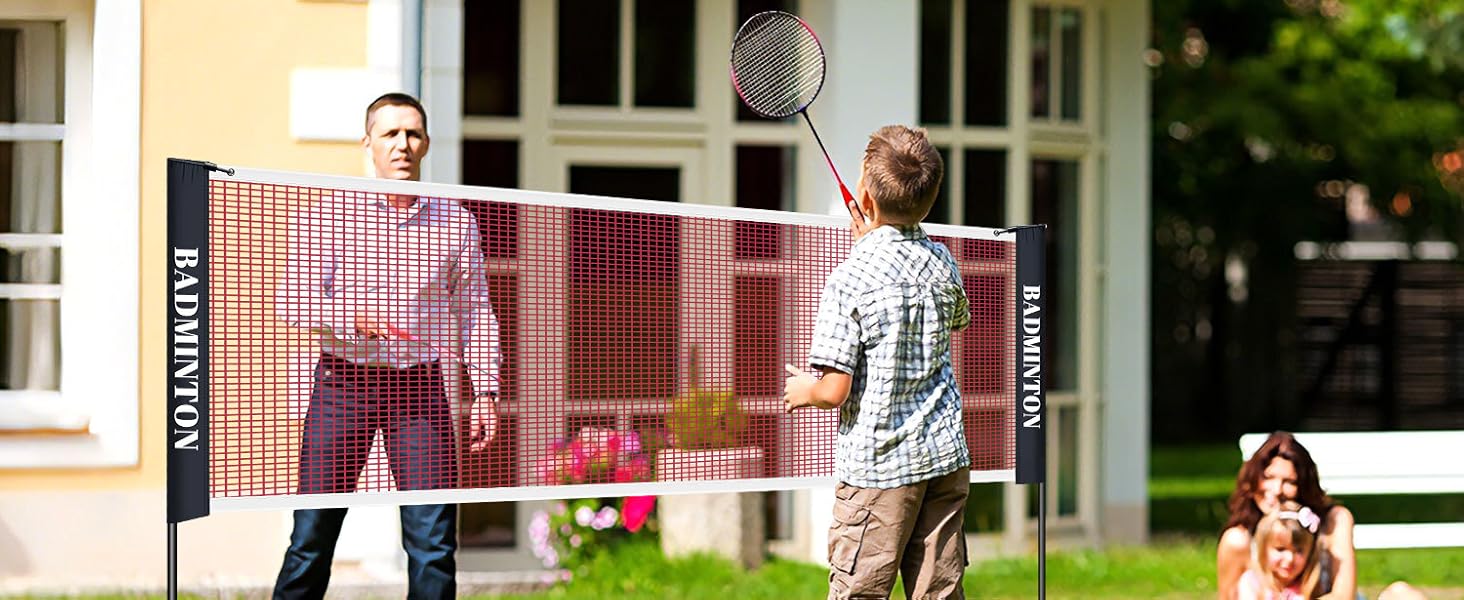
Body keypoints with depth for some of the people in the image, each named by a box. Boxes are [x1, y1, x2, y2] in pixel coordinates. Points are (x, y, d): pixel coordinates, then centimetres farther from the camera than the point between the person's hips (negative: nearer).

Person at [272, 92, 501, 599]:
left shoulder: (456, 224, 8)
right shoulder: (328, 214, 1)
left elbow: (475, 313, 12)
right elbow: (291, 299, -5)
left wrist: (484, 391, 4)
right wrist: (351, 314, -23)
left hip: (421, 387, 1)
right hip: (343, 382, -1)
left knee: (434, 537, -4)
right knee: (313, 535, 1)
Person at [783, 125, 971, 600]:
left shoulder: (849, 280, -15)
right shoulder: (941, 263, 3)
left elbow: (835, 391, -17)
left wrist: (803, 390, 7)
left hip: (877, 469, -6)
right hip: (946, 456, 6)